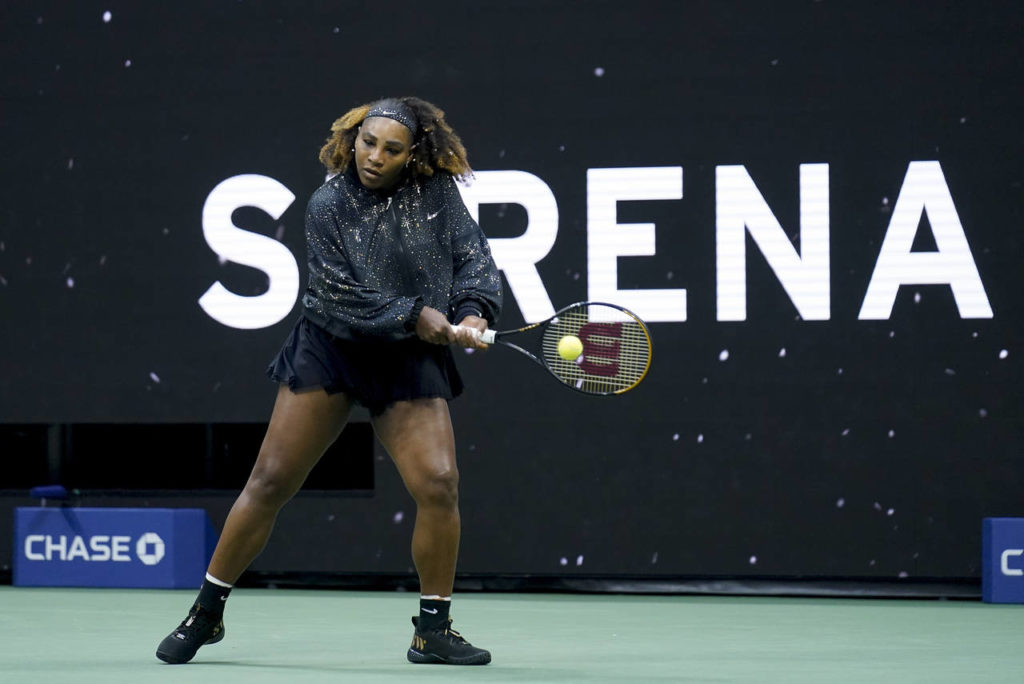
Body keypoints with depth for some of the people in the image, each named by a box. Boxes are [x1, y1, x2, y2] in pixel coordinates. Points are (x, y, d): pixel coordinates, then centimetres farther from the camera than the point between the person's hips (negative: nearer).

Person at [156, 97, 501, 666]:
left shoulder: (438, 192, -5)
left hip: (410, 360, 1)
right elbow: (343, 298, -16)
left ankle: (433, 630, 3)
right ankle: (206, 614, 11)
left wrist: (472, 312, -21)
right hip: (330, 348, -1)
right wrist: (416, 315, -23)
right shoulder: (329, 206, -11)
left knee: (439, 484, -14)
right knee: (272, 481, -2)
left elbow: (473, 256, -3)